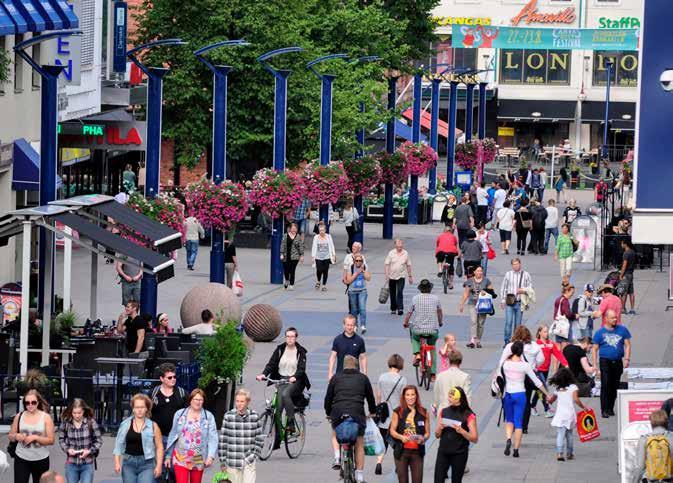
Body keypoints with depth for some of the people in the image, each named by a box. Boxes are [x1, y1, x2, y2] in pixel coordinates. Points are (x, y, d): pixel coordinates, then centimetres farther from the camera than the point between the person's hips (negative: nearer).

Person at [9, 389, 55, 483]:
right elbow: (10, 436, 9)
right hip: (21, 459, 1)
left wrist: (35, 437, -21)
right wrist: (16, 436, -14)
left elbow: (51, 440, -8)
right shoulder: (19, 416, 1)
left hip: (41, 460, -1)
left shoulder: (46, 417, -6)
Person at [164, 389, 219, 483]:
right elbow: (172, 435, 11)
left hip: (198, 460, 0)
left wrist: (211, 456, -20)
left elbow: (213, 438, -6)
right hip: (181, 458, 0)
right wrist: (168, 456, 12)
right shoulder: (179, 414, 4)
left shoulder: (209, 417, -1)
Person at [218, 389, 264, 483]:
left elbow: (259, 438, 7)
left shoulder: (254, 417, 0)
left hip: (249, 462, 0)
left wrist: (254, 455, -2)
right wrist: (222, 461, 0)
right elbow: (222, 439, 0)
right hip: (232, 462, 0)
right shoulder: (228, 416, -3)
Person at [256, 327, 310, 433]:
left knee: (285, 394, -31)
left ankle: (291, 423, -27)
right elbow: (271, 364, 1)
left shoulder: (300, 351, 1)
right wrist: (263, 374, -18)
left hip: (295, 380, -3)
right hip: (281, 379, 3)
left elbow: (301, 368, -10)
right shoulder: (280, 349, 7)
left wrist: (294, 377, -31)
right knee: (279, 403, -18)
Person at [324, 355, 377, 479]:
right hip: (357, 413, 0)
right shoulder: (363, 378, 15)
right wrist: (373, 412, 39)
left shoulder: (336, 378, 15)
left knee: (335, 435, 29)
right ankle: (359, 476, 8)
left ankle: (337, 458, 5)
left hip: (337, 414, 0)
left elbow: (328, 398, 18)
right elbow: (370, 397, 22)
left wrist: (328, 413, 33)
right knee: (359, 444, 11)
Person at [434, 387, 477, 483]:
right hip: (443, 452, 3)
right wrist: (440, 428, -9)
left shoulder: (468, 416, -6)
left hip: (459, 454, -3)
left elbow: (474, 439, -7)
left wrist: (461, 431, -22)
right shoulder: (443, 412, 5)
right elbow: (437, 435, 13)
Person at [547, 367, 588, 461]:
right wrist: (583, 407, -3)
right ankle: (569, 453, 24)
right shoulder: (573, 387, -3)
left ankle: (559, 453, -23)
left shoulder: (557, 389, 7)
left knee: (560, 435, -7)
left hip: (559, 415, 0)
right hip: (570, 415, 0)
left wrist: (548, 398, 42)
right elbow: (576, 399, -15)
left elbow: (550, 400, 20)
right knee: (569, 434, 17)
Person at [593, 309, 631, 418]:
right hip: (605, 361, -3)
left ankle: (611, 409, 19)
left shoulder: (622, 330, 6)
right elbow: (594, 349, 2)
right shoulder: (600, 332, 0)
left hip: (618, 362, 3)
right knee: (605, 385, -12)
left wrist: (627, 359, -5)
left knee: (615, 386, 7)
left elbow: (627, 345, 9)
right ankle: (604, 410, -10)